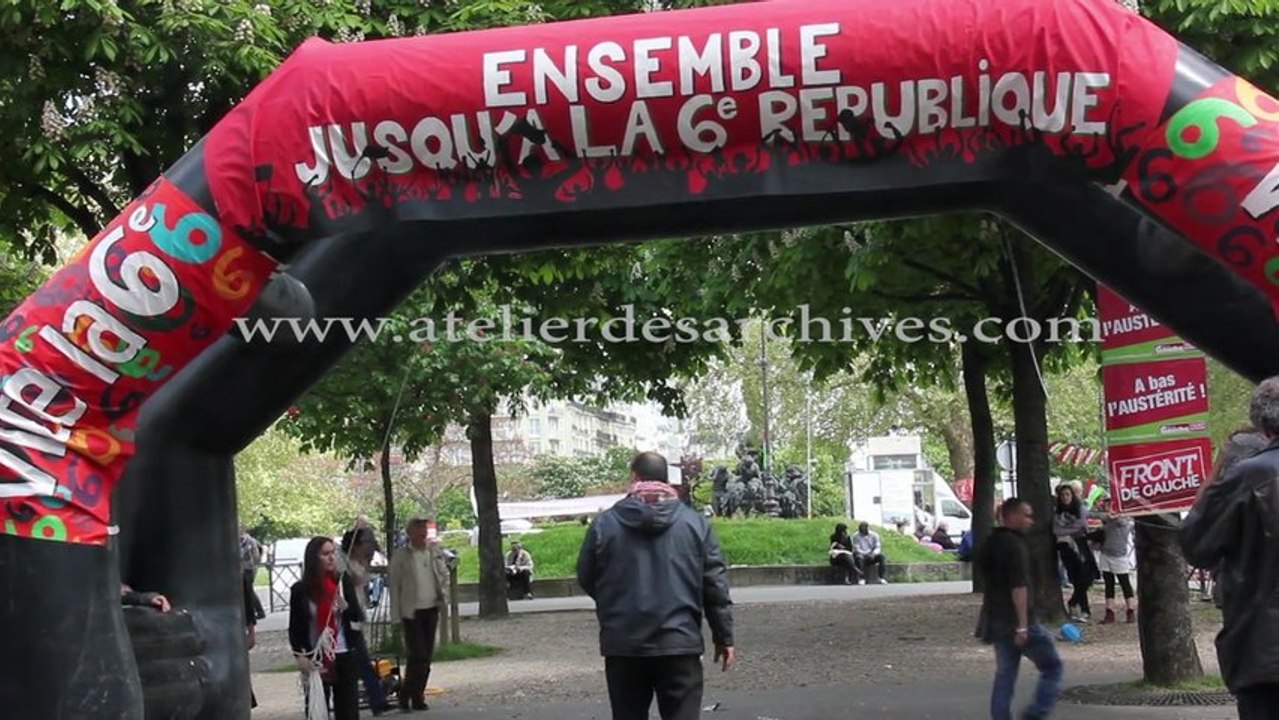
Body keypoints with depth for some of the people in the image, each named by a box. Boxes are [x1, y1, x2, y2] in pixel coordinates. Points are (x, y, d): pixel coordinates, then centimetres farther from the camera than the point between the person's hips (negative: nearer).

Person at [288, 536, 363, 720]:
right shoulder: (300, 590, -3)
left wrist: (346, 607, -15)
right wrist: (300, 656, -13)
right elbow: (295, 628, 0)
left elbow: (359, 618, 4)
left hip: (344, 657, 2)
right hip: (315, 660, -1)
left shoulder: (344, 582, 1)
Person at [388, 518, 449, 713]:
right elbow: (394, 585, -3)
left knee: (427, 655, 6)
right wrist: (396, 613, -6)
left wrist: (442, 593, 1)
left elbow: (445, 574, 18)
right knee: (418, 655, -9)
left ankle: (417, 695, 16)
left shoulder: (435, 550, 7)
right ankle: (407, 695, 4)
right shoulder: (401, 556, -4)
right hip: (411, 611, -4)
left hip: (431, 608, 4)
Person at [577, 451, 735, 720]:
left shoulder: (604, 523, -1)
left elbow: (586, 580, 9)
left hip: (622, 646, 1)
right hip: (680, 643, -1)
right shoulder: (694, 522, 1)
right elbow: (715, 586, 1)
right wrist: (724, 637, 10)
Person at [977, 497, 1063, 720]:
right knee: (1052, 667, 2)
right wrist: (1022, 626, -24)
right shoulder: (1015, 545, -16)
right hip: (1017, 620, -9)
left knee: (1004, 674, 12)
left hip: (996, 619, 9)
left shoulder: (990, 543, 14)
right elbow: (1019, 587, -22)